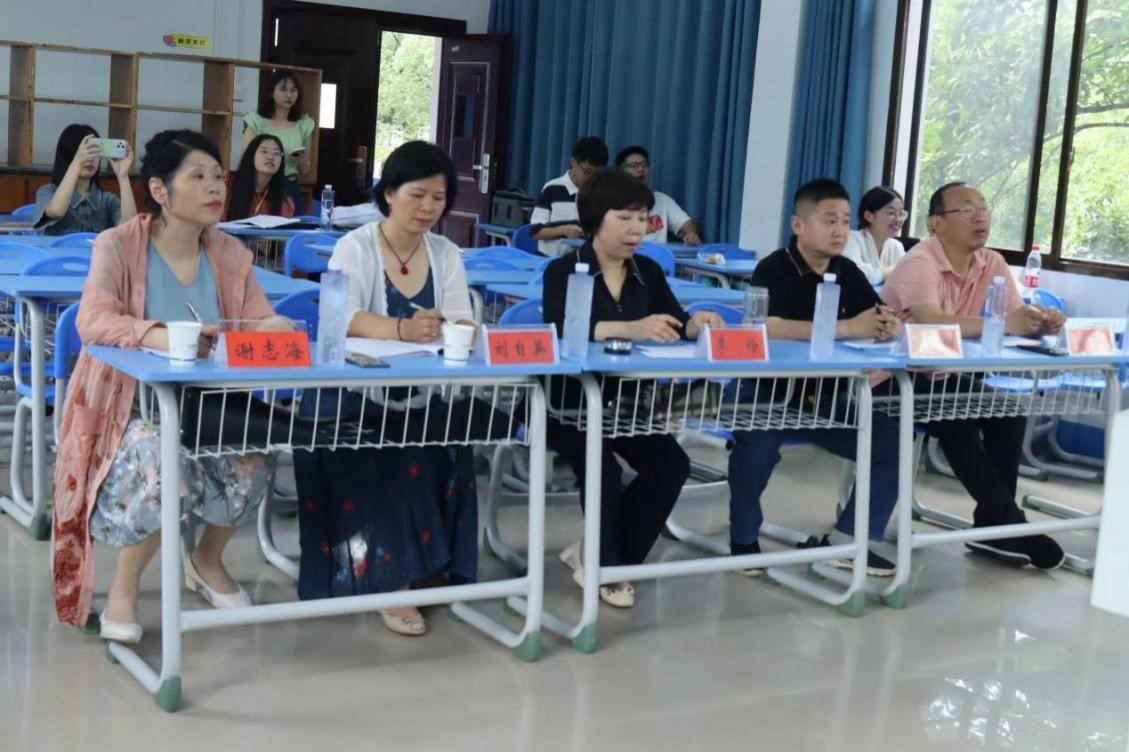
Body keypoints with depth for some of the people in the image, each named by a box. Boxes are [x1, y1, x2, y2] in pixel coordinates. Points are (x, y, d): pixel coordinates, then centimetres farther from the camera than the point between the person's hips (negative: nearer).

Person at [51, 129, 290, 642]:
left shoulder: (230, 254, 3)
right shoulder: (117, 246, -10)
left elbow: (266, 323, 0)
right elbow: (92, 322, -25)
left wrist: (265, 333, -26)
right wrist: (160, 336, -43)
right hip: (129, 404, -4)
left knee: (253, 459, -23)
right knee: (163, 465, -35)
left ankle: (207, 560, 9)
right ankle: (124, 585, -8)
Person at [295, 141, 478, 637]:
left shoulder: (447, 255, 8)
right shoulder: (355, 248, -6)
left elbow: (462, 326, -2)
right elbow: (342, 320, -24)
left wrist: (449, 331, -28)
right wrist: (403, 329, -43)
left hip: (422, 400, 4)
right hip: (353, 398, -3)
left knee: (446, 452, -24)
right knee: (382, 460, -29)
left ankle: (429, 564, -11)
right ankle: (386, 573, -18)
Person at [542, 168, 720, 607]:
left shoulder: (649, 273, 8)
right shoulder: (564, 270, -9)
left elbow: (675, 325, -1)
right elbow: (559, 331, -29)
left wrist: (696, 324, -27)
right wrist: (629, 328, -43)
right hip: (568, 400, -5)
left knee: (671, 464, -16)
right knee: (603, 471, -28)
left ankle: (598, 555, 2)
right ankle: (603, 565, -1)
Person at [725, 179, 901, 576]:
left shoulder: (848, 272, 6)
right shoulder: (774, 270, -14)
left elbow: (883, 320, 4)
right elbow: (769, 328, -32)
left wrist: (888, 325, -24)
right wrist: (849, 328, -30)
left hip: (824, 395, 6)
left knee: (892, 440, -6)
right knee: (759, 441, -35)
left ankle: (846, 539, 6)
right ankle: (744, 539, -10)